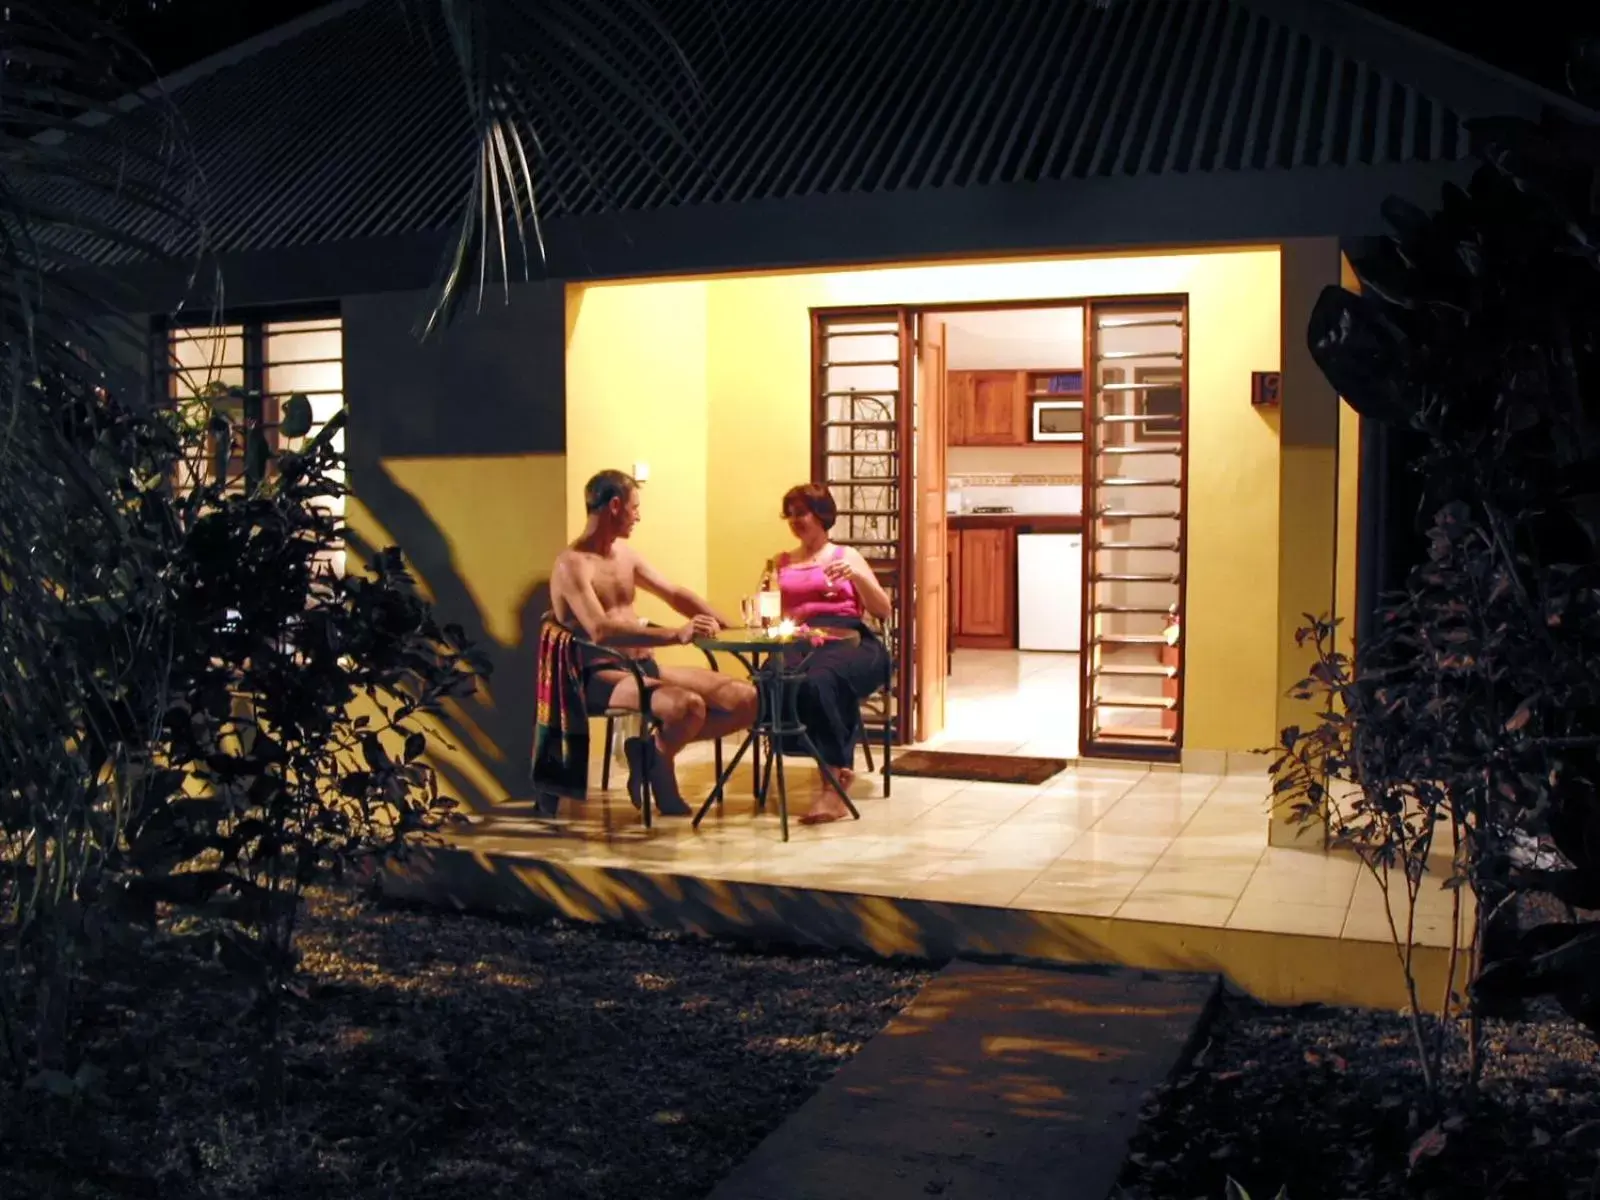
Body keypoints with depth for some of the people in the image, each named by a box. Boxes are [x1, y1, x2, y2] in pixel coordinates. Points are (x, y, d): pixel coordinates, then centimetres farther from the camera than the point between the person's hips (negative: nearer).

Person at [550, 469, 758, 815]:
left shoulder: (625, 553, 14)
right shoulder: (572, 564, -13)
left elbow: (674, 594, 22)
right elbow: (600, 631, -28)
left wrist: (728, 626, 7)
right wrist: (675, 635, -38)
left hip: (645, 667, 8)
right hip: (603, 676, -8)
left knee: (744, 698, -8)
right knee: (688, 705, -35)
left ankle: (657, 746, 1)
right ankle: (657, 760, -3)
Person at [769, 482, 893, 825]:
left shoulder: (846, 555, 18)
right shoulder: (783, 561, 26)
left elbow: (884, 611, 10)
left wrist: (856, 576, -6)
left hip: (851, 640, -2)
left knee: (819, 680, -39)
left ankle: (832, 783, -33)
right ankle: (839, 771, -29)